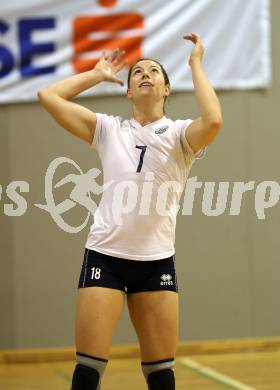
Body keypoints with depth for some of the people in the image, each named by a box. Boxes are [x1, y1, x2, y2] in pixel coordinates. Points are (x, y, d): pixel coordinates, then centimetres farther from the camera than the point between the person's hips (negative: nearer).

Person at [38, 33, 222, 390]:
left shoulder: (179, 134, 1)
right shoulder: (109, 130, 6)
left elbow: (213, 121, -22)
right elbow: (48, 97, 1)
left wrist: (195, 64, -10)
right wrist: (98, 74, 10)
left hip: (157, 261, 0)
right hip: (105, 255, 0)